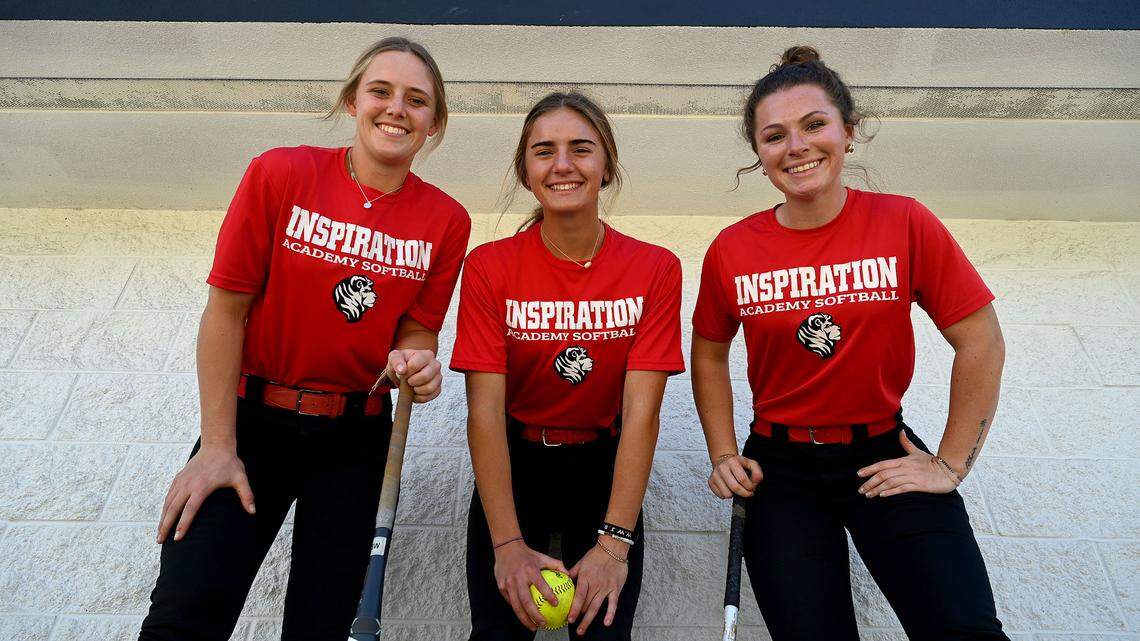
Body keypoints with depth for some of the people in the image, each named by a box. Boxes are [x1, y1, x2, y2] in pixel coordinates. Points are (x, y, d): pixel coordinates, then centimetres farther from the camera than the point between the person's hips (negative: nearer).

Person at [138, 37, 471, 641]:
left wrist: (414, 363, -23)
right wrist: (217, 447, -8)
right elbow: (226, 309, -7)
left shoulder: (446, 221, -5)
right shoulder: (280, 173, -10)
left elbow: (415, 332, 3)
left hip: (354, 437, 2)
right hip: (252, 417, -1)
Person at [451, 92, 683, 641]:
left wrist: (614, 543, -22)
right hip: (512, 464, 0)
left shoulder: (654, 269, -11)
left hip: (604, 466, 0)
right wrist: (507, 543, -22)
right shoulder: (489, 266, -11)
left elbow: (641, 410, -15)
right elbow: (485, 410, -15)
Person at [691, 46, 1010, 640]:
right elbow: (709, 354, 11)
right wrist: (724, 456, 4)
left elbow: (981, 345, -2)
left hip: (884, 456, 0)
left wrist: (951, 464, -2)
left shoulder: (905, 223, -8)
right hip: (780, 468, 1)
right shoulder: (731, 251, -4)